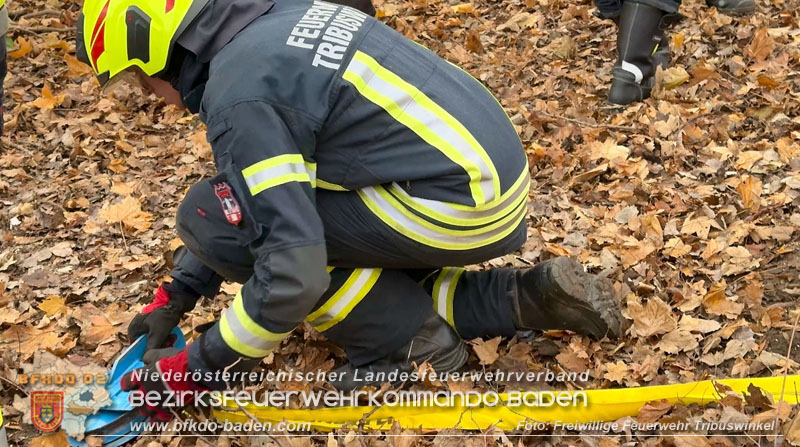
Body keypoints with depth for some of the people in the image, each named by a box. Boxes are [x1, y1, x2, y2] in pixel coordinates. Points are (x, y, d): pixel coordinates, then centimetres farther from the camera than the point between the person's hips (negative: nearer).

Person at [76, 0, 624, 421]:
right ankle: (526, 298, 15)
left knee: (209, 216, -6)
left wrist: (198, 368, -7)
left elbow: (293, 271, -22)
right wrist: (178, 293, 22)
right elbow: (257, 181, 22)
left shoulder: (238, 93, -17)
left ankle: (411, 342, 0)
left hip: (458, 207, -9)